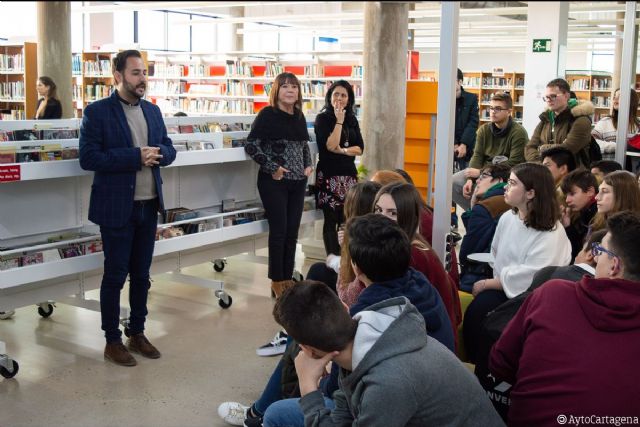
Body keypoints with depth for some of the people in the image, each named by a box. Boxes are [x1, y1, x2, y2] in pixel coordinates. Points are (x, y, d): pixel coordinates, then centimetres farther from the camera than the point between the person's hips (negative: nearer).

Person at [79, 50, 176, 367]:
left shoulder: (153, 111, 10)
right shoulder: (97, 112, -8)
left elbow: (169, 150, 13)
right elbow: (88, 158, -16)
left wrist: (157, 154, -10)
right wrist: (135, 156, -22)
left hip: (148, 205, 6)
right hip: (116, 207, -5)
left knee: (141, 274, 14)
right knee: (115, 275, 4)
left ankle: (137, 333, 28)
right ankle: (112, 341, 17)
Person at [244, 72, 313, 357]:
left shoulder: (299, 116, 10)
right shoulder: (267, 115, -7)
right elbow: (251, 145, -9)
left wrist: (308, 165, 8)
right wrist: (272, 168, -14)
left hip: (297, 182, 6)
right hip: (274, 182, -5)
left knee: (292, 231, 9)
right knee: (279, 231, -5)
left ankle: (287, 278, 20)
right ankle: (277, 282, 4)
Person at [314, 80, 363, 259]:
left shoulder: (352, 119, 11)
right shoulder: (322, 118, -3)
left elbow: (360, 148, 4)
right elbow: (330, 145, -15)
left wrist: (342, 150, -12)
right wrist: (339, 121, -13)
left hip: (349, 174, 4)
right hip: (329, 175, -4)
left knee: (347, 220, 4)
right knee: (331, 220, -1)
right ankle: (333, 261, 4)